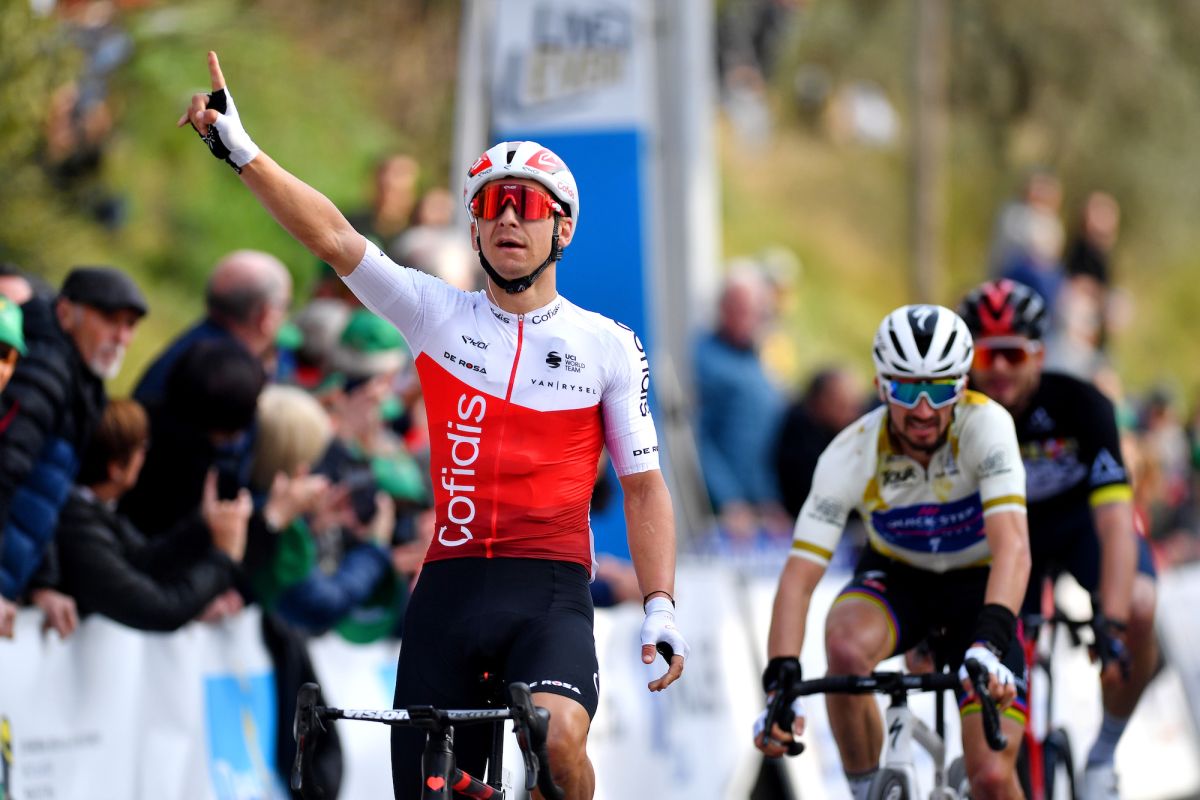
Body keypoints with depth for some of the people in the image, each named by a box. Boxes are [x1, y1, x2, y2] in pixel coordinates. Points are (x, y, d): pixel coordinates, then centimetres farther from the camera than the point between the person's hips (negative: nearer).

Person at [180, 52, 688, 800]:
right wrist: (241, 150, -12)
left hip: (550, 594, -2)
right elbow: (331, 235, -2)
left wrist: (661, 606, -4)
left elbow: (643, 486, 7)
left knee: (558, 739, -31)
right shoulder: (438, 313, 8)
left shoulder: (608, 346, 6)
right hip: (449, 589, 2)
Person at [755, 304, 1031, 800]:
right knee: (847, 647, -36)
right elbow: (799, 577, -28)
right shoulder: (851, 455, -25)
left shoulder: (986, 425, -29)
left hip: (977, 585, -1)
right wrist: (781, 684, -43)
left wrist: (989, 644, -57)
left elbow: (1012, 547, -40)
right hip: (896, 579, 1)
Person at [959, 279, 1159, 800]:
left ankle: (1105, 752, -9)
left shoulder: (1079, 405, -32)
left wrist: (1112, 623, -50)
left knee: (1138, 608, -31)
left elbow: (1114, 521, -39)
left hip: (1082, 519, -2)